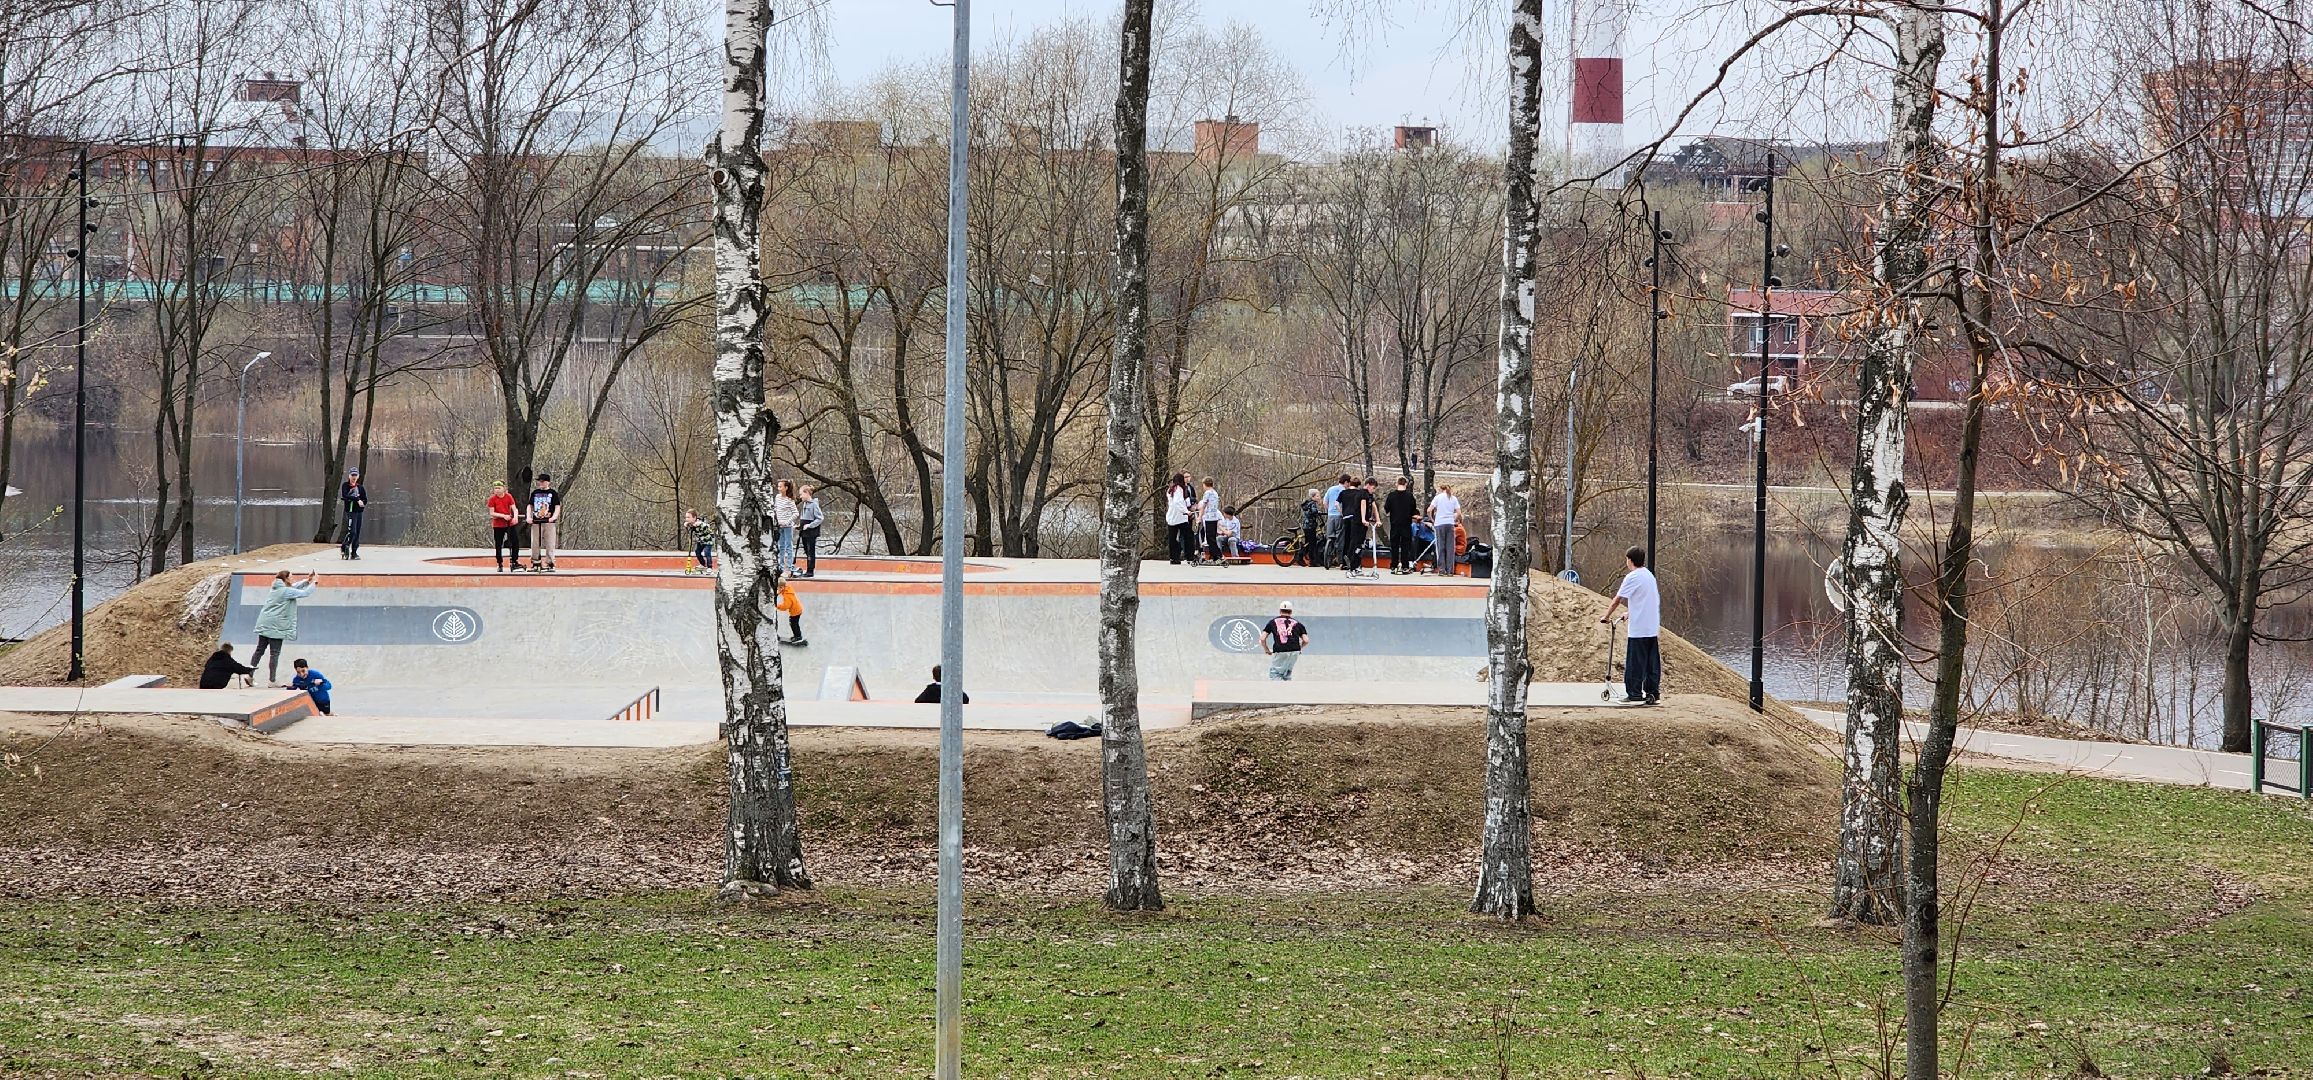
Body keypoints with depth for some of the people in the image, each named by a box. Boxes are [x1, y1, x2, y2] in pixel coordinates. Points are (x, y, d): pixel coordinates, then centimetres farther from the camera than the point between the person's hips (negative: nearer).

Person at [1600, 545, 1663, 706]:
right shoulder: (1649, 575, 15)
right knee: (1652, 663, 8)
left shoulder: (1632, 577, -11)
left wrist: (1607, 616, 5)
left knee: (1635, 664, -2)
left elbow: (1617, 600, -8)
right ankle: (1653, 694, 8)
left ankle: (1635, 695, -2)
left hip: (1638, 629, -8)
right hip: (1653, 628, 8)